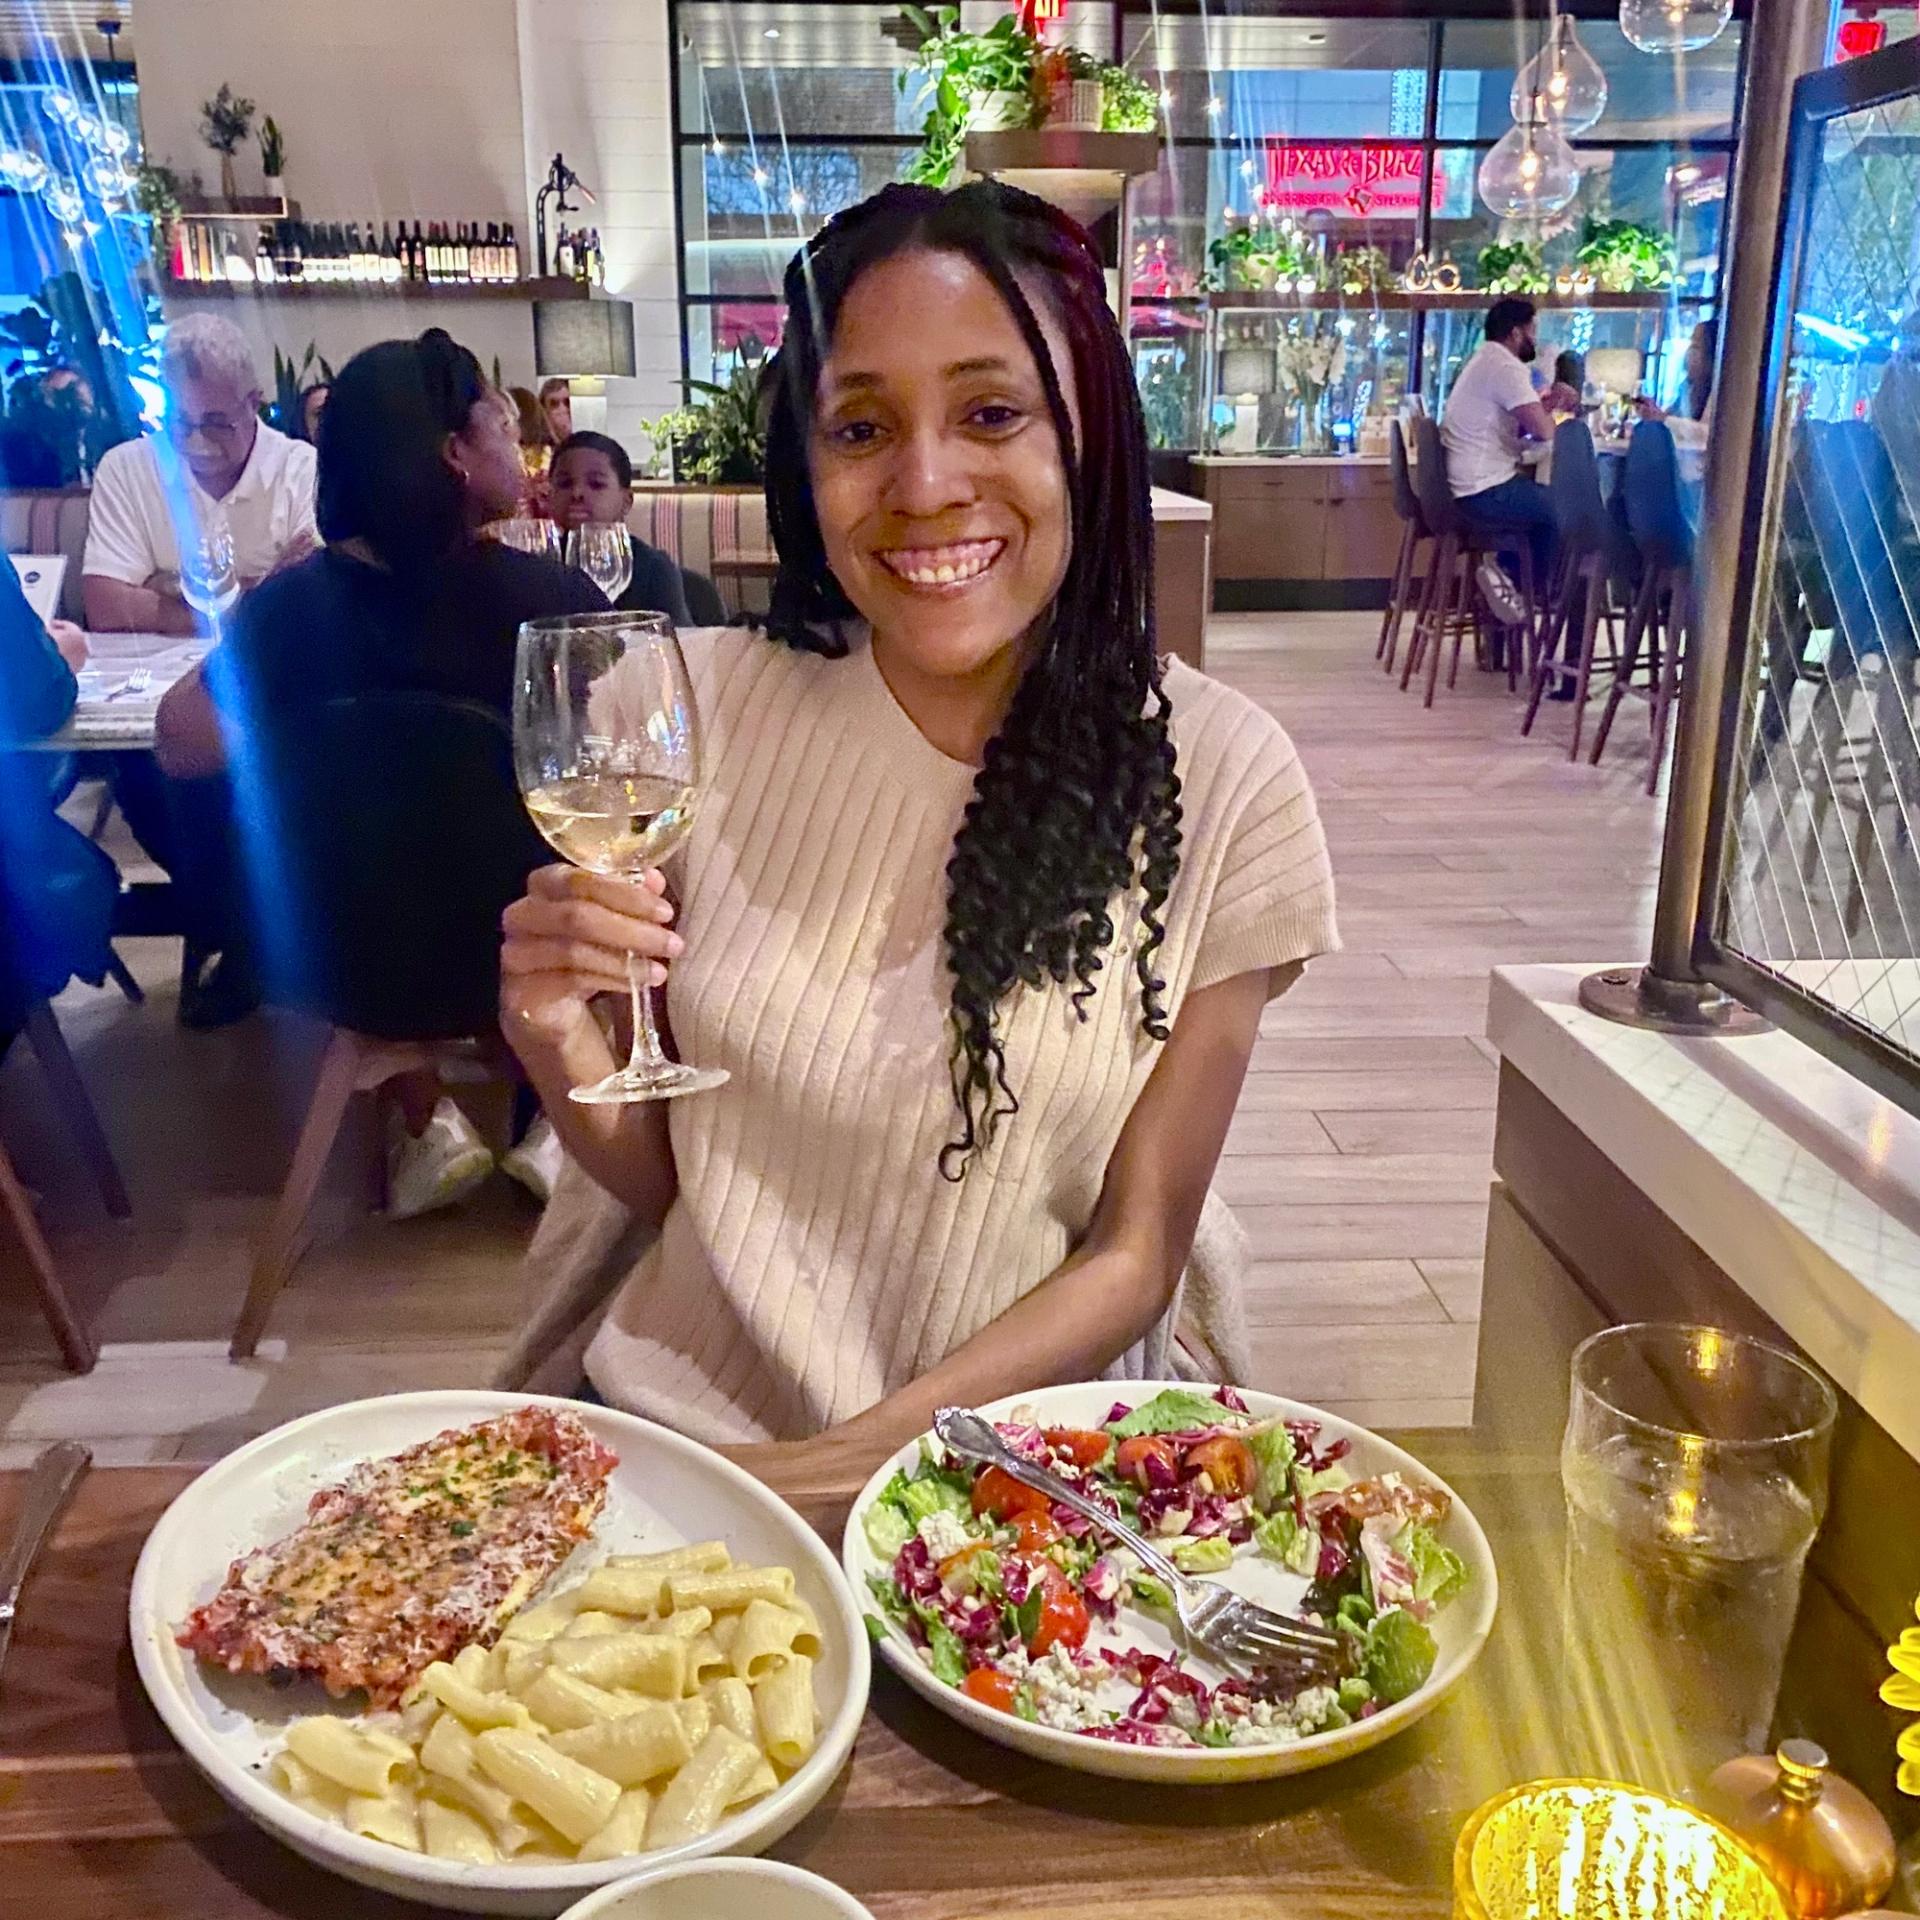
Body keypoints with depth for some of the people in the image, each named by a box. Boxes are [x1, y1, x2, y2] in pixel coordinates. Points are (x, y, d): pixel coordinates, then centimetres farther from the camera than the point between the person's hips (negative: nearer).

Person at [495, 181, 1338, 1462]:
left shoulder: (1223, 779, -7)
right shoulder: (706, 707, -4)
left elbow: (1135, 1254, -2)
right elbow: (655, 1174, 4)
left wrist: (865, 1454, -14)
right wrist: (560, 1046, -16)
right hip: (683, 1411, 2)